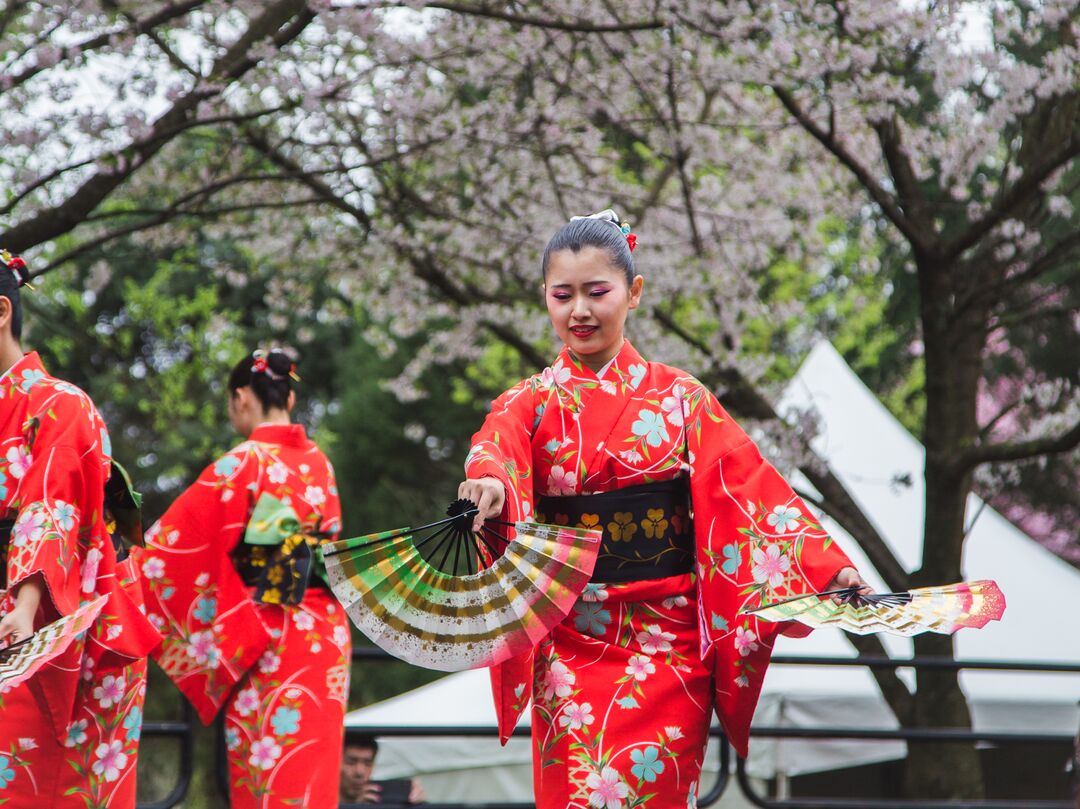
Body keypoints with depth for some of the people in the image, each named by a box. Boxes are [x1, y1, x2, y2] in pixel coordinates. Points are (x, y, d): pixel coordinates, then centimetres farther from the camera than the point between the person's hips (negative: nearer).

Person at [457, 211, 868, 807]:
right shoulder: (531, 402, 7)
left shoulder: (679, 398, 7)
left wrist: (829, 567, -11)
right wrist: (490, 480, -40)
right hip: (570, 643, 0)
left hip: (668, 641, 0)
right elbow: (496, 449, -16)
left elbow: (753, 491, 1)